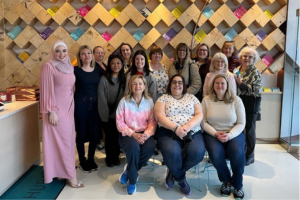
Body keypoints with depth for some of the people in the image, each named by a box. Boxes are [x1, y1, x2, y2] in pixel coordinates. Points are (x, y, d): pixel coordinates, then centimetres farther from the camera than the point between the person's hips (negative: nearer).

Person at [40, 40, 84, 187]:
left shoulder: (69, 67, 10)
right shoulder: (48, 66, -10)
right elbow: (47, 90, -13)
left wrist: (71, 107, 13)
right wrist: (51, 111, -17)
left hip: (69, 108, 7)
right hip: (56, 109, -7)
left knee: (67, 139, 10)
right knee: (61, 140, -3)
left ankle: (62, 171, 22)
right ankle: (70, 175, 4)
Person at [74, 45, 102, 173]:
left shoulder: (98, 70, 6)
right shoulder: (75, 70, -5)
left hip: (95, 104, 4)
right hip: (80, 104, -3)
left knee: (95, 133, 8)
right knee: (81, 133, 7)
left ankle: (91, 159, 28)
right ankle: (82, 161, 23)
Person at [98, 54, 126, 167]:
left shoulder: (123, 79, 7)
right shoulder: (104, 79, -9)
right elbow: (102, 99, -10)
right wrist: (105, 115, -11)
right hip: (108, 115, -3)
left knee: (118, 136, 8)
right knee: (109, 137, 5)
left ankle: (116, 157, 27)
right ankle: (109, 159, 24)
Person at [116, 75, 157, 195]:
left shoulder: (149, 101, 4)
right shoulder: (124, 101, -2)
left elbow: (152, 122, 0)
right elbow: (119, 122, -6)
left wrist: (146, 134, -18)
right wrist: (132, 134, -18)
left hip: (144, 133, 2)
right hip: (128, 134, -2)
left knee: (150, 148, -30)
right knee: (133, 147, -35)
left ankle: (129, 170, -4)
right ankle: (132, 180, -9)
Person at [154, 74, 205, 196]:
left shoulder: (192, 98, 17)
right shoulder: (163, 98, 10)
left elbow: (199, 115, 5)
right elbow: (160, 116, -4)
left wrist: (188, 126, -15)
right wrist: (176, 128, -18)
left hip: (192, 132, 3)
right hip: (169, 132, -2)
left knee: (197, 152, -29)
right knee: (172, 153, -34)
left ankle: (173, 173, 0)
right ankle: (181, 179, 0)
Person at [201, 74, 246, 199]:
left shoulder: (236, 100, 1)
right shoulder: (206, 100, 2)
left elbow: (241, 123, -1)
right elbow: (203, 122, -2)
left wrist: (229, 135, -18)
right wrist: (216, 133, -17)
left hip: (234, 134, 0)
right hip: (212, 134, 0)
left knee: (238, 153, -30)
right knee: (215, 154, -30)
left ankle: (238, 184, 0)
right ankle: (226, 181, 3)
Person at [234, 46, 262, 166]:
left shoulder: (255, 73, -6)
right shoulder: (236, 70, 10)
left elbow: (257, 90, -18)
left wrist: (241, 83, -23)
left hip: (250, 105, -5)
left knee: (249, 129, 4)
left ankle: (249, 156, 18)